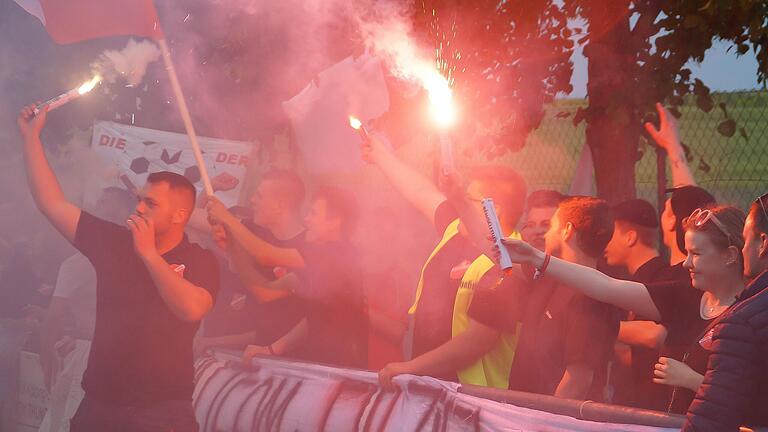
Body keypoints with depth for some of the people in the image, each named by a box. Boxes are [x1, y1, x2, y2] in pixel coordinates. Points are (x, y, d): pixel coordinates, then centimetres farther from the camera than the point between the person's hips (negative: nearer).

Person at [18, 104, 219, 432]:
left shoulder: (199, 260, -4)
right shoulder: (111, 242, 8)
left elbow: (191, 308, -23)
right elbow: (53, 204, 9)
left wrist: (148, 254, -19)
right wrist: (31, 136, 8)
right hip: (97, 403, 4)